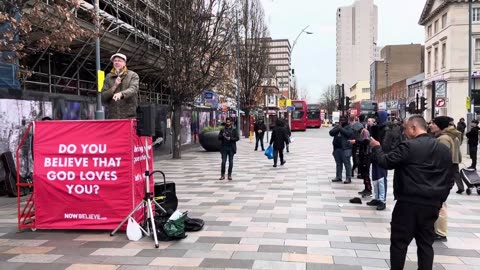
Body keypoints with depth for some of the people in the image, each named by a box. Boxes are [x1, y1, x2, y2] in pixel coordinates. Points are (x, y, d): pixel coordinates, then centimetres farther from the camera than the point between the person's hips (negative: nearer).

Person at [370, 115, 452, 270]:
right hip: (432, 204, 6)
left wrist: (376, 147, 7)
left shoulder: (409, 147, -14)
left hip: (409, 202, -6)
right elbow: (448, 179, 12)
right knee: (426, 243, 13)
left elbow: (385, 162, -10)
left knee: (399, 242, 5)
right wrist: (440, 199, 19)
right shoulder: (444, 149, 9)